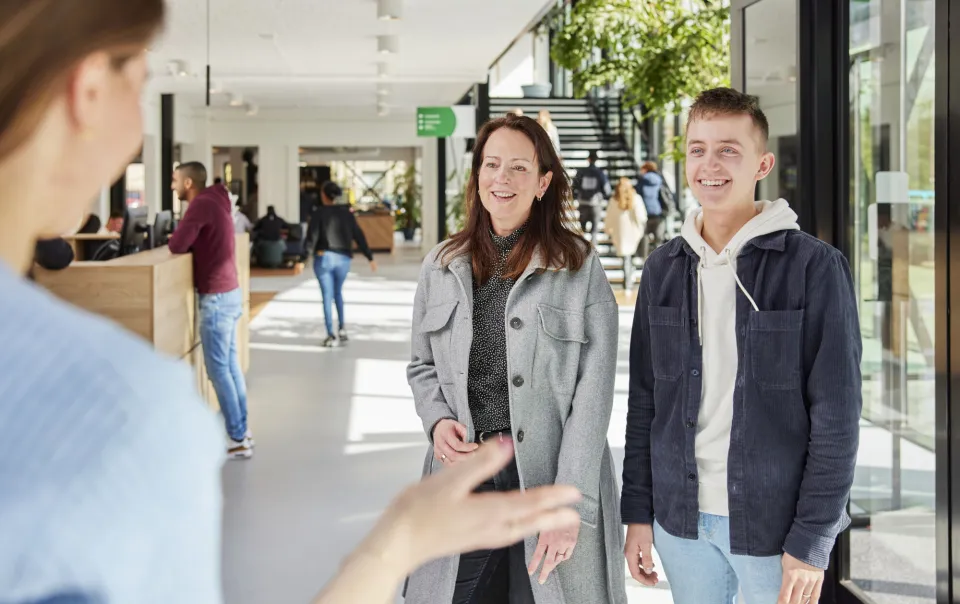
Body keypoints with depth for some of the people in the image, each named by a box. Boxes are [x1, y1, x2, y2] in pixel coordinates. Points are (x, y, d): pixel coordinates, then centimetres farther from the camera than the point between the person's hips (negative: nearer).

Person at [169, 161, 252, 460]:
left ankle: (238, 440, -2)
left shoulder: (201, 204, -16)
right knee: (231, 364, 14)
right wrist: (190, 242, -1)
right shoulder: (214, 200, 13)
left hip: (216, 297, -9)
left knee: (218, 369, -5)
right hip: (229, 292, 10)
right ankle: (242, 429, 20)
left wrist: (179, 239, 2)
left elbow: (176, 246, -19)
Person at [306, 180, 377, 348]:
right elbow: (359, 236, 5)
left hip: (324, 257, -3)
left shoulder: (319, 212, -4)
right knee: (338, 292, 23)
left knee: (327, 296, 1)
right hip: (343, 259, 3)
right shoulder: (347, 213, 7)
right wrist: (370, 258, 9)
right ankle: (342, 329, 15)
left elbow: (312, 236, -11)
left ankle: (331, 335, -4)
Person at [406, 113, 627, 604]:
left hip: (550, 475, -3)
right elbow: (422, 366, 17)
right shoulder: (443, 265, 8)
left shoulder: (579, 267, -4)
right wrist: (437, 421, -5)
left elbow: (593, 391, -8)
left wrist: (571, 504, -15)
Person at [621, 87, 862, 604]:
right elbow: (644, 402, 9)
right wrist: (637, 512, 5)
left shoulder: (814, 267, -8)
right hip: (681, 521, 4)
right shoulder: (663, 269, 5)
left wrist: (812, 542, -13)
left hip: (774, 524, -4)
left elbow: (836, 417, -10)